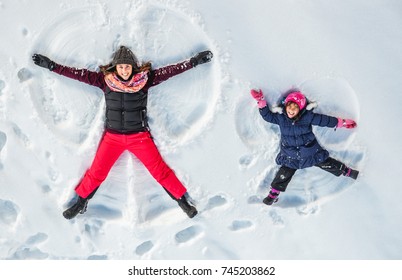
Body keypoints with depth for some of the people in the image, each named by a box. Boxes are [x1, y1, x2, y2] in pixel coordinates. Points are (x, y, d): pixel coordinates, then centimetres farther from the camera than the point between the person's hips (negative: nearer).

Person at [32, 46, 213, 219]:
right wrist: (51, 65, -2)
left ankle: (182, 201, 17)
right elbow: (79, 74, -3)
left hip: (140, 137, -1)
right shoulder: (105, 80, -6)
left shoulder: (145, 78, -8)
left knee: (160, 171, 1)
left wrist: (195, 61, -7)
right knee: (96, 173, 7)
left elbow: (170, 71, -6)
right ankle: (81, 203, 29)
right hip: (112, 137, 1)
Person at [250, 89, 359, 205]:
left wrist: (343, 122, -5)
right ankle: (273, 193, 10)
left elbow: (325, 120, -9)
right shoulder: (280, 117, -10)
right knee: (283, 175, -6)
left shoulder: (308, 116, -15)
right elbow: (267, 115, -6)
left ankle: (347, 171, 30)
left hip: (311, 152, 0)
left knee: (328, 164, 8)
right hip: (290, 156, 1)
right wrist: (261, 101, -21)